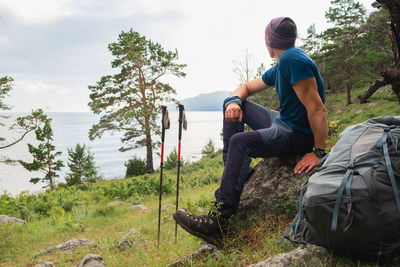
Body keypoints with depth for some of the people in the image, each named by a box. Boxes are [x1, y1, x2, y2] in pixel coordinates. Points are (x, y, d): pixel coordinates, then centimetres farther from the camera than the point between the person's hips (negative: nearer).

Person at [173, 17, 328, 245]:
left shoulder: (293, 60, -20)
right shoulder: (279, 68, 13)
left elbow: (317, 108, -26)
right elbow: (247, 87, 21)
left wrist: (318, 152, -24)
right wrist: (234, 100, -4)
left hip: (300, 134, -10)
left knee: (240, 142, -31)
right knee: (234, 105, 13)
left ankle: (219, 222, -35)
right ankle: (233, 172, 8)